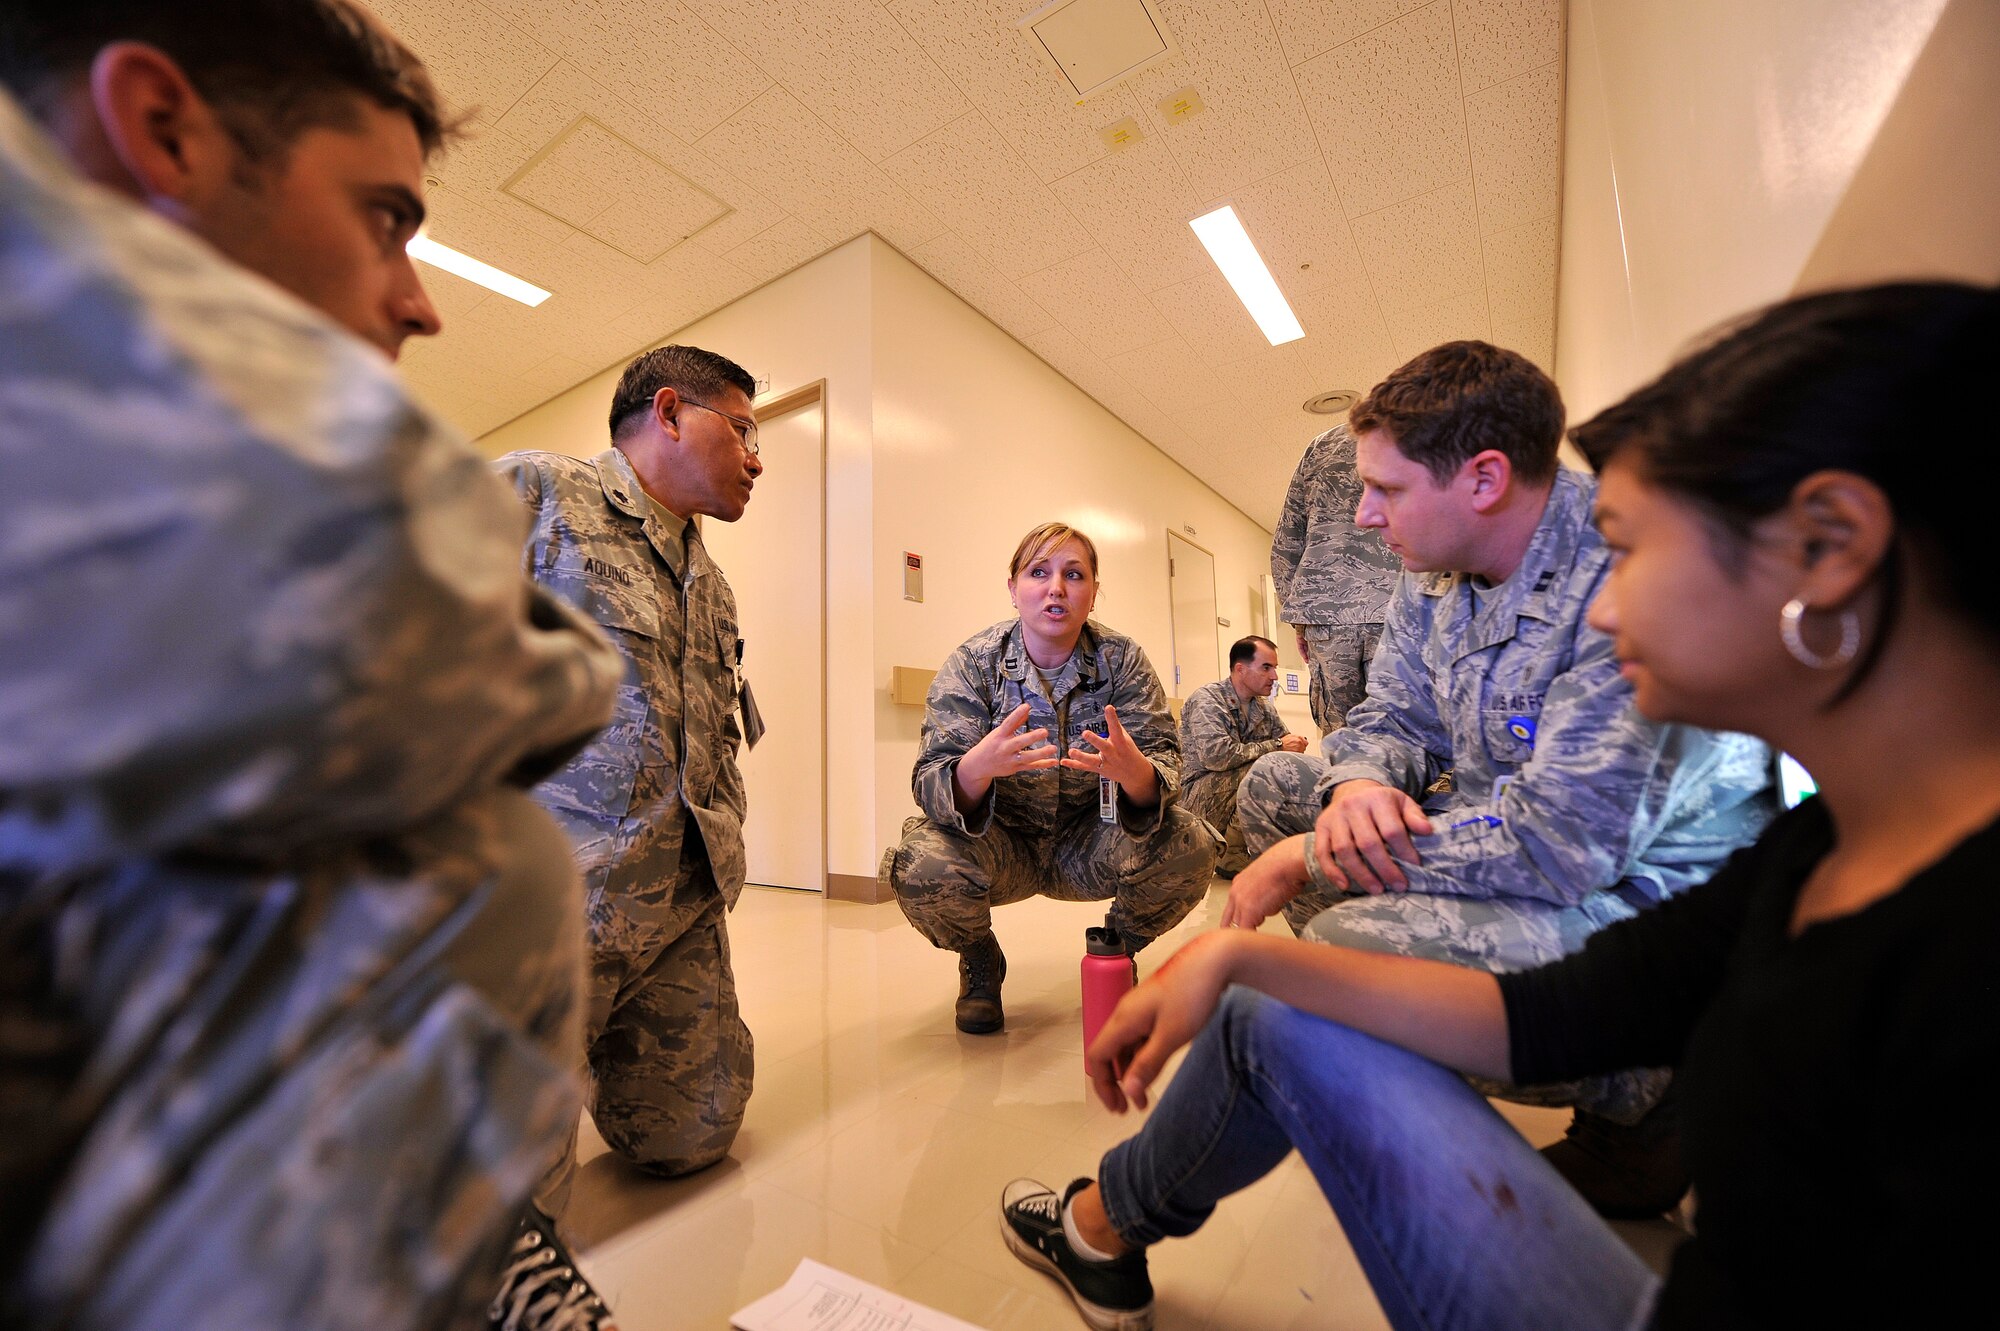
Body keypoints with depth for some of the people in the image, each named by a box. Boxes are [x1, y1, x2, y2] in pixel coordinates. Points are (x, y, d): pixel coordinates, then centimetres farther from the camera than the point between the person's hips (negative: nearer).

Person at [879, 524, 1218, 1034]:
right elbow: (930, 783, -20)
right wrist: (977, 767, -46)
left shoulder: (1123, 660, -8)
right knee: (921, 866, -30)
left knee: (1189, 847, -25)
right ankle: (980, 963, 7)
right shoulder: (972, 662, -13)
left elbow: (1165, 765, -16)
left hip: (1087, 840, 1)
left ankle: (1118, 947, 10)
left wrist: (1134, 771, -42)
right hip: (1002, 842, -1)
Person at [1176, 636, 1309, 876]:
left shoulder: (1264, 708, 10)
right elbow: (1216, 755, -28)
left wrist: (1295, 746, -14)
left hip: (1241, 794, 8)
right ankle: (1230, 855, -13)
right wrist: (1276, 746, -23)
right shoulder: (1206, 699, -14)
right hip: (1200, 795, -8)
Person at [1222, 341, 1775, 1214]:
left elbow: (1559, 844, -31)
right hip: (1501, 826, 8)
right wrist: (1356, 785, -19)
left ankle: (1632, 1099, -1)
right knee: (1276, 786, 2)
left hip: (1644, 890, -8)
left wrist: (1310, 860, -25)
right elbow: (1391, 715, 7)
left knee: (1345, 946, -30)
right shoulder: (1437, 571, -1)